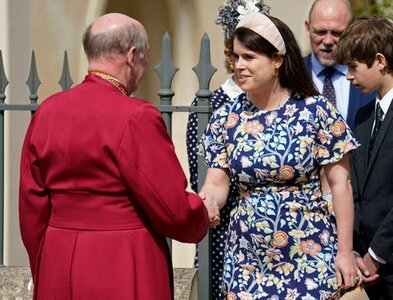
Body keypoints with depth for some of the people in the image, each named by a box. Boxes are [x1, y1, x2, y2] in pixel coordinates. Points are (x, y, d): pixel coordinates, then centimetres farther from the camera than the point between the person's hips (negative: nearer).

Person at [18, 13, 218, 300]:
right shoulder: (136, 117, -15)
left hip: (58, 273, 6)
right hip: (124, 272, -6)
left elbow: (32, 206, 9)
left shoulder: (48, 111, 4)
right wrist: (203, 213, 7)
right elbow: (173, 209, -14)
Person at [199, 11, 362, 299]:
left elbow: (340, 183, -5)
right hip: (248, 260, 3)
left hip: (310, 256, -3)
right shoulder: (226, 118, 0)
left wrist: (345, 251, -6)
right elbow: (216, 185, 1)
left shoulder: (316, 110, -9)